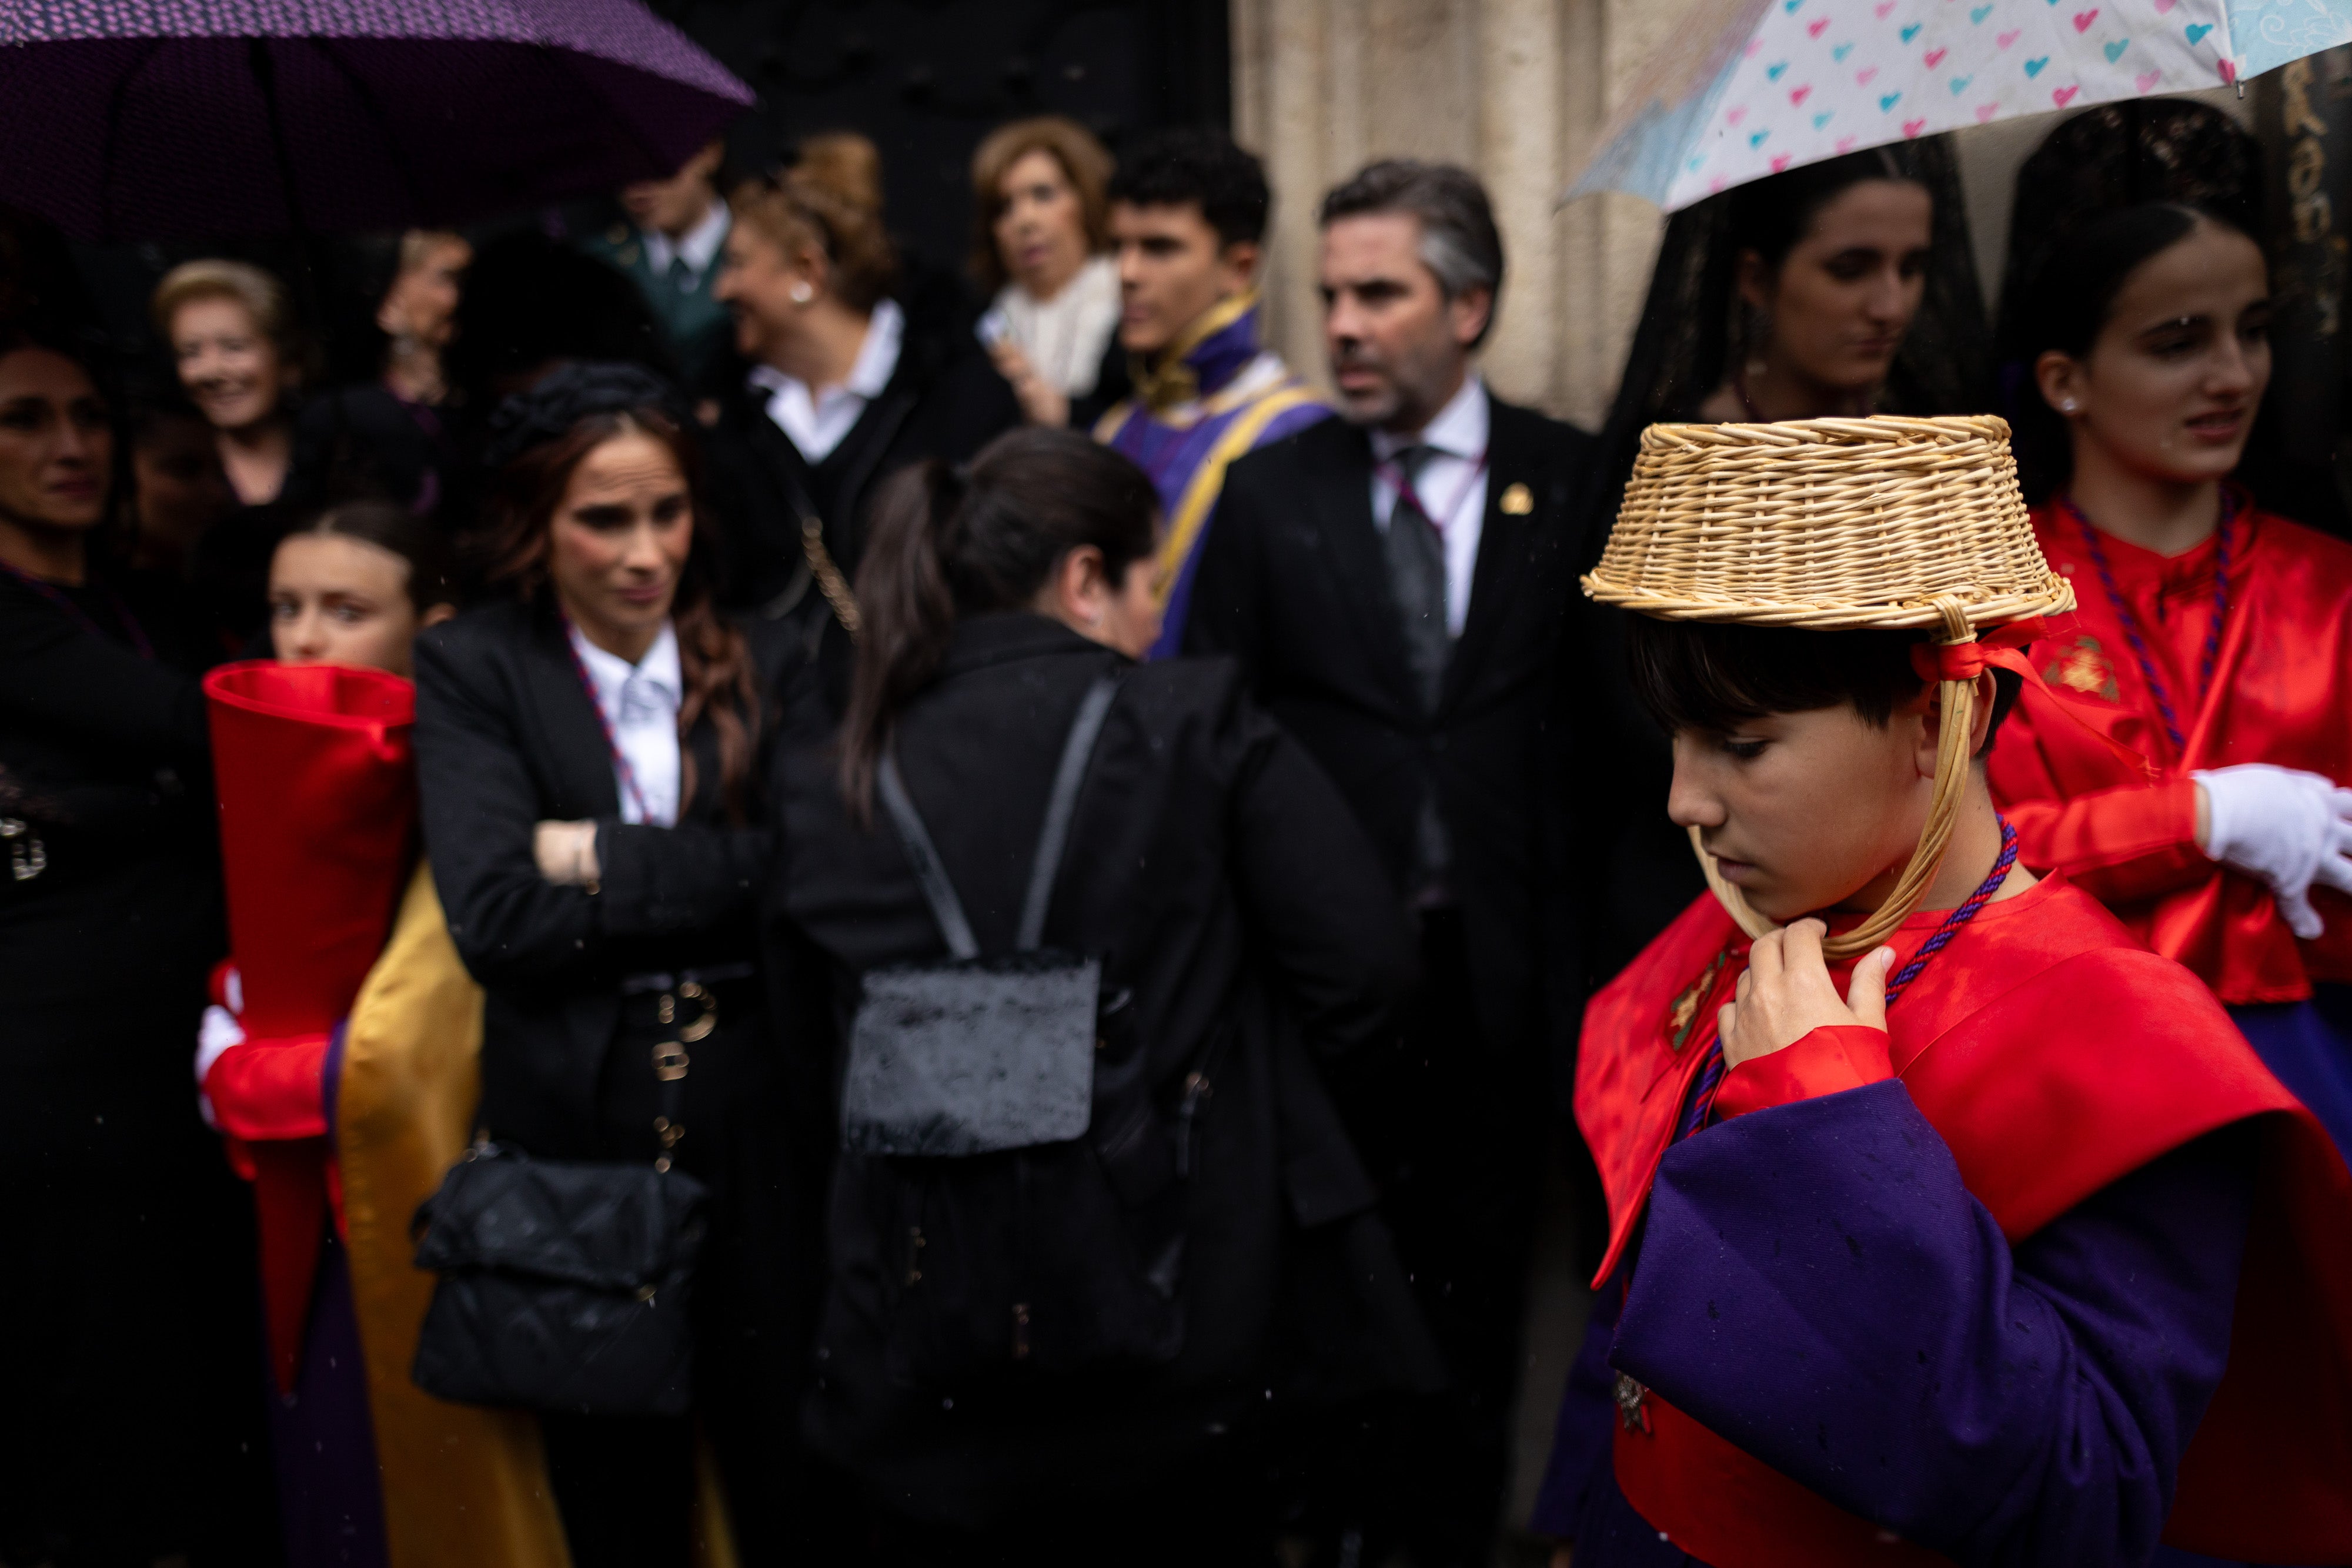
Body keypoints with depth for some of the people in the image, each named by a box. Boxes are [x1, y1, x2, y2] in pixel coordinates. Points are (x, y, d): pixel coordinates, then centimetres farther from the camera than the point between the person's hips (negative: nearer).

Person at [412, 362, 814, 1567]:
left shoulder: (764, 668, 5)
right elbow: (495, 916, -14)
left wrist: (608, 861, -12)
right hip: (572, 1121, -1)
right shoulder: (471, 668, -1)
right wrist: (723, 876, -13)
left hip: (762, 1116, 1)